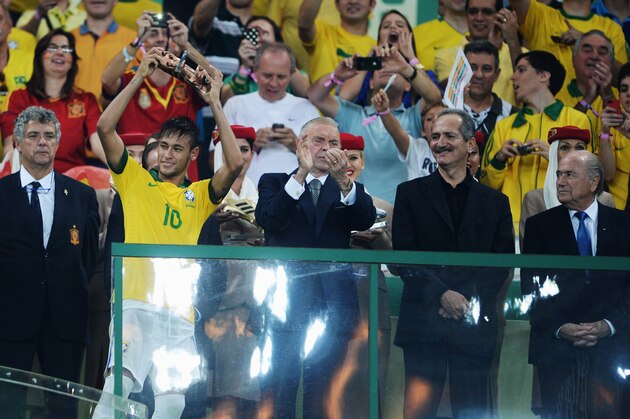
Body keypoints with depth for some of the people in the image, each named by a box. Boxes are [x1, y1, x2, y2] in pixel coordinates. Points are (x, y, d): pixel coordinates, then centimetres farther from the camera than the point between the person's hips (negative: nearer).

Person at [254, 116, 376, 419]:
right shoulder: (275, 182, 11)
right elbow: (268, 220, -9)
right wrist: (301, 173, -18)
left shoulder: (348, 190, 16)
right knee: (281, 384, -6)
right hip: (286, 300, -2)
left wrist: (343, 178, -21)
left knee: (323, 388, 3)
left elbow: (366, 220, -5)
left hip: (331, 302, 2)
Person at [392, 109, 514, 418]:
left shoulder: (495, 202, 14)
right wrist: (442, 295, -12)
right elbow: (403, 255, 1)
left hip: (474, 322, 1)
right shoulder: (410, 193, 10)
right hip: (424, 322, -1)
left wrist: (468, 301, -10)